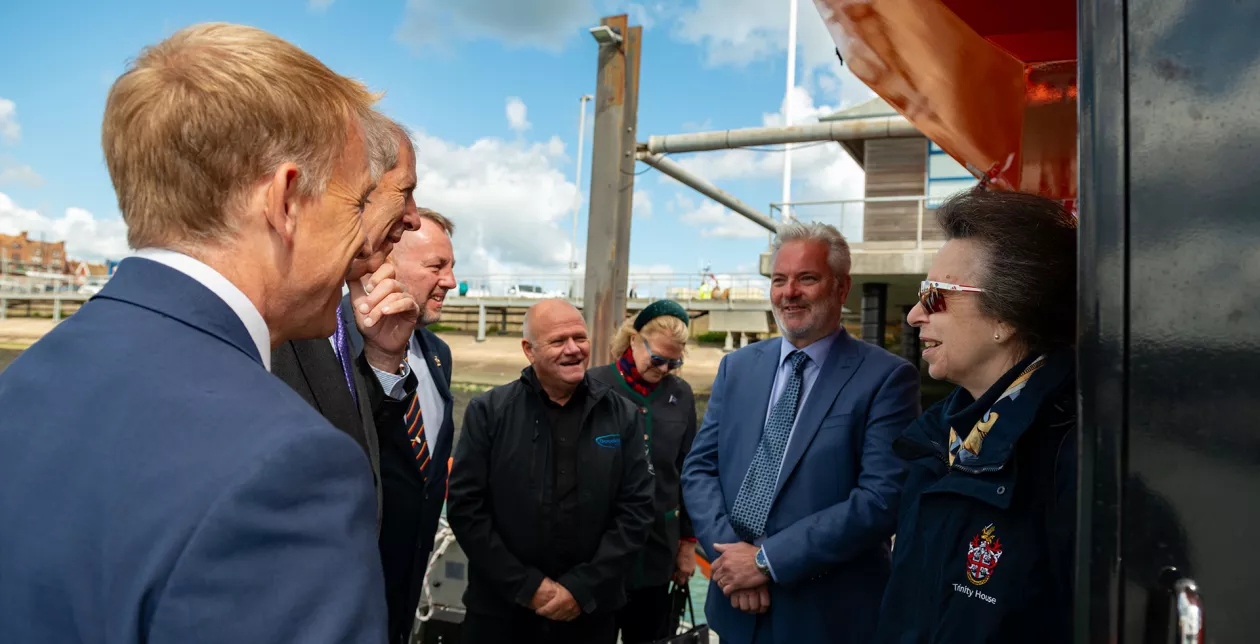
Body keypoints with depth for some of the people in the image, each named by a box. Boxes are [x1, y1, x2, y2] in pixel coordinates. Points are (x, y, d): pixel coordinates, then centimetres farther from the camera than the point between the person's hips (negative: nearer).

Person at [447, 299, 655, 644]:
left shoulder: (622, 415, -1)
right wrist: (527, 585, -12)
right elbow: (465, 506, -8)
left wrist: (583, 588, -10)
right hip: (500, 609, -1)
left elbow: (636, 509, -3)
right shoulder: (488, 412, -5)